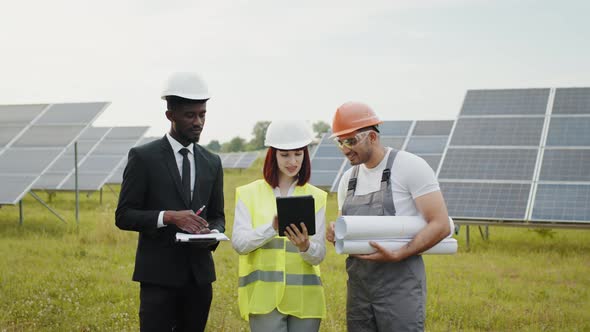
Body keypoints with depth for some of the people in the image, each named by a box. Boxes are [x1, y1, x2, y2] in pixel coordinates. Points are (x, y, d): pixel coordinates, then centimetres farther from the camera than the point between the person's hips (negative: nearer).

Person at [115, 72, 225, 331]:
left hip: (199, 273, 5)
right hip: (159, 274, -5)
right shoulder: (143, 157, -4)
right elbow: (123, 216, -6)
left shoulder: (212, 162, 10)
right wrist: (169, 216, -21)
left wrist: (214, 232, -7)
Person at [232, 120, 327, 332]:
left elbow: (319, 255, 0)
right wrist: (273, 227, -24)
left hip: (304, 298, 2)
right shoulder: (249, 193, 3)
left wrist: (305, 246, -22)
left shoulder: (316, 196, 6)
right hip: (265, 297, -2)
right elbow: (238, 243, -8)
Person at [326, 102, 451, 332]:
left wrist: (397, 255, -22)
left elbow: (441, 225, -12)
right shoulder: (348, 179, 13)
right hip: (358, 283, 6)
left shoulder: (410, 166, -7)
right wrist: (336, 236, -3)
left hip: (400, 281, -6)